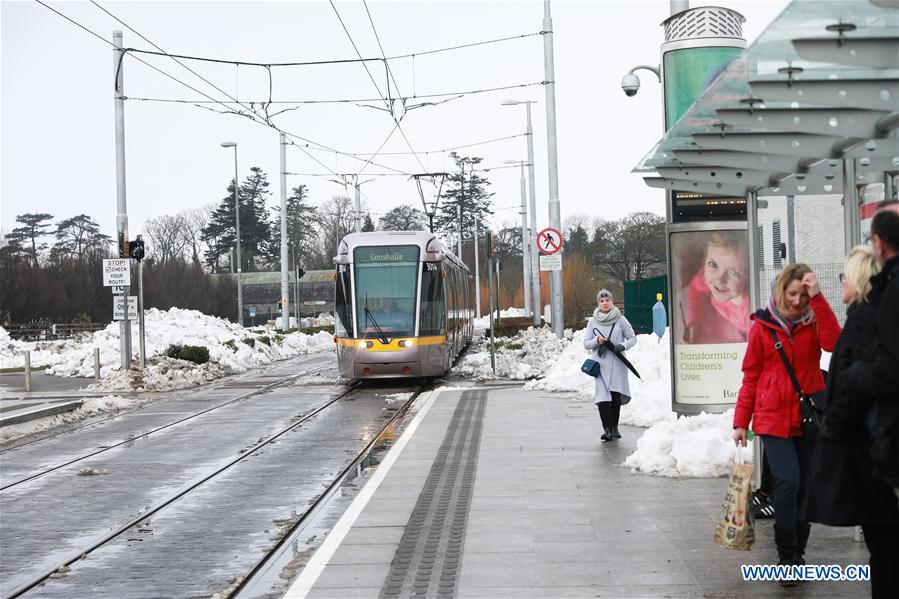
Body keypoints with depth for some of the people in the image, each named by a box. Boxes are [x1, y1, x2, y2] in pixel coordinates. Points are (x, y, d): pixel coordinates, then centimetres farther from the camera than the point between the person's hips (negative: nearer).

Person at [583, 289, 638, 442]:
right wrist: (597, 341, -11)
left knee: (616, 396, 4)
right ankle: (607, 429, -13)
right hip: (600, 362, 0)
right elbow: (586, 343, 9)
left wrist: (622, 346, -11)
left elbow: (632, 338, 8)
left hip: (617, 363, 0)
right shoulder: (593, 321, 7)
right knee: (602, 396, -12)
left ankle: (614, 428, 17)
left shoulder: (620, 320, 3)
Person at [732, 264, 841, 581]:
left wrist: (817, 297, -20)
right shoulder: (762, 325, 2)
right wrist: (740, 421, 4)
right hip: (773, 419, -2)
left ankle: (796, 553, 23)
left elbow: (834, 343, -19)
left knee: (805, 487, 7)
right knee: (788, 481, -17)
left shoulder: (814, 322, 4)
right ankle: (787, 555, -5)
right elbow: (750, 376, 6)